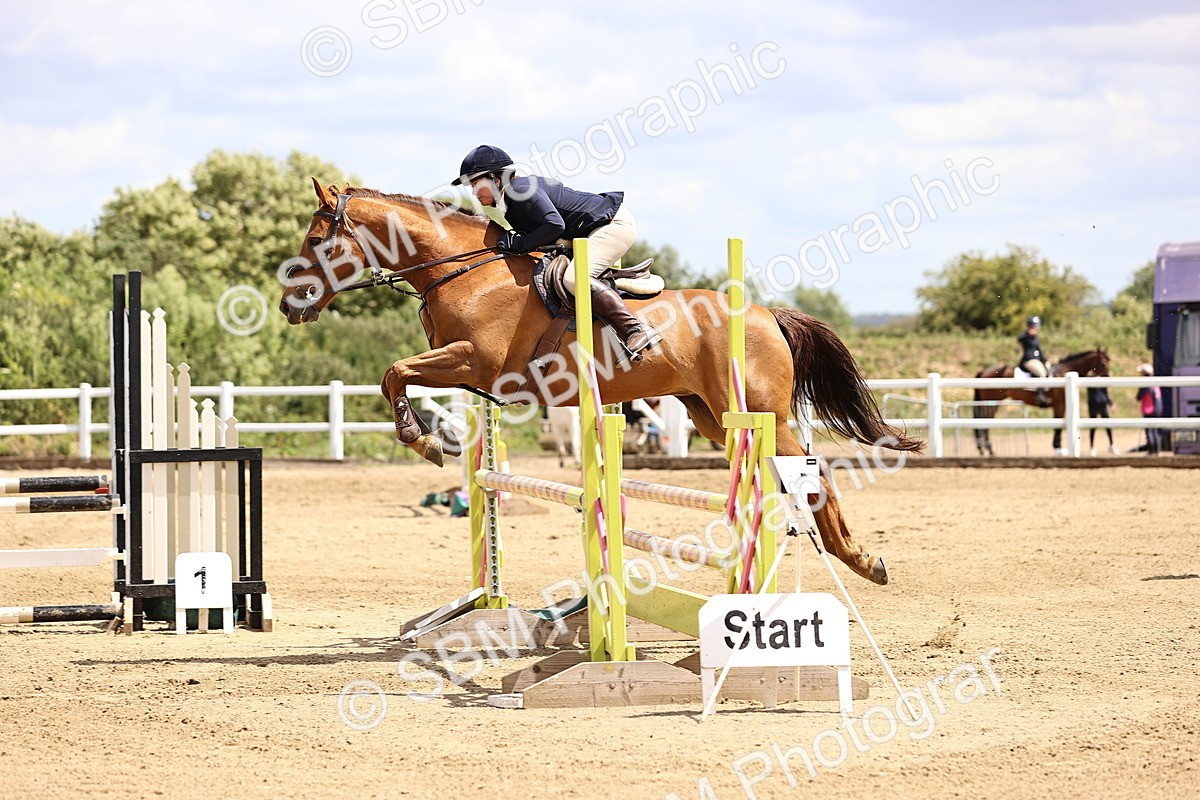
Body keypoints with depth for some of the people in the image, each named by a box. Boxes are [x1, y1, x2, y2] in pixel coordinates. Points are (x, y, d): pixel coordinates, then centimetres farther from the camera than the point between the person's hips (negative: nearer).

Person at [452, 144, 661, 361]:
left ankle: (636, 331, -30)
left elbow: (555, 224, -30)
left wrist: (520, 243, -22)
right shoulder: (507, 203, 11)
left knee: (574, 278, -26)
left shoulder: (521, 189, -20)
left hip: (615, 223, -11)